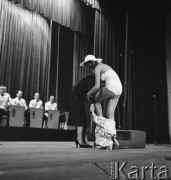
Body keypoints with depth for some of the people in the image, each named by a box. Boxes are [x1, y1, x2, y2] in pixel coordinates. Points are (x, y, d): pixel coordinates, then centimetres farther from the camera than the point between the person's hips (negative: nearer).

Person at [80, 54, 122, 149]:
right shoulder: (102, 66, 25)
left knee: (95, 100, 17)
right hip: (118, 89, 9)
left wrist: (89, 93, 5)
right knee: (110, 114, 7)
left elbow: (97, 86, -13)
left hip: (111, 87, -9)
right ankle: (113, 137, 0)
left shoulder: (97, 68, -4)